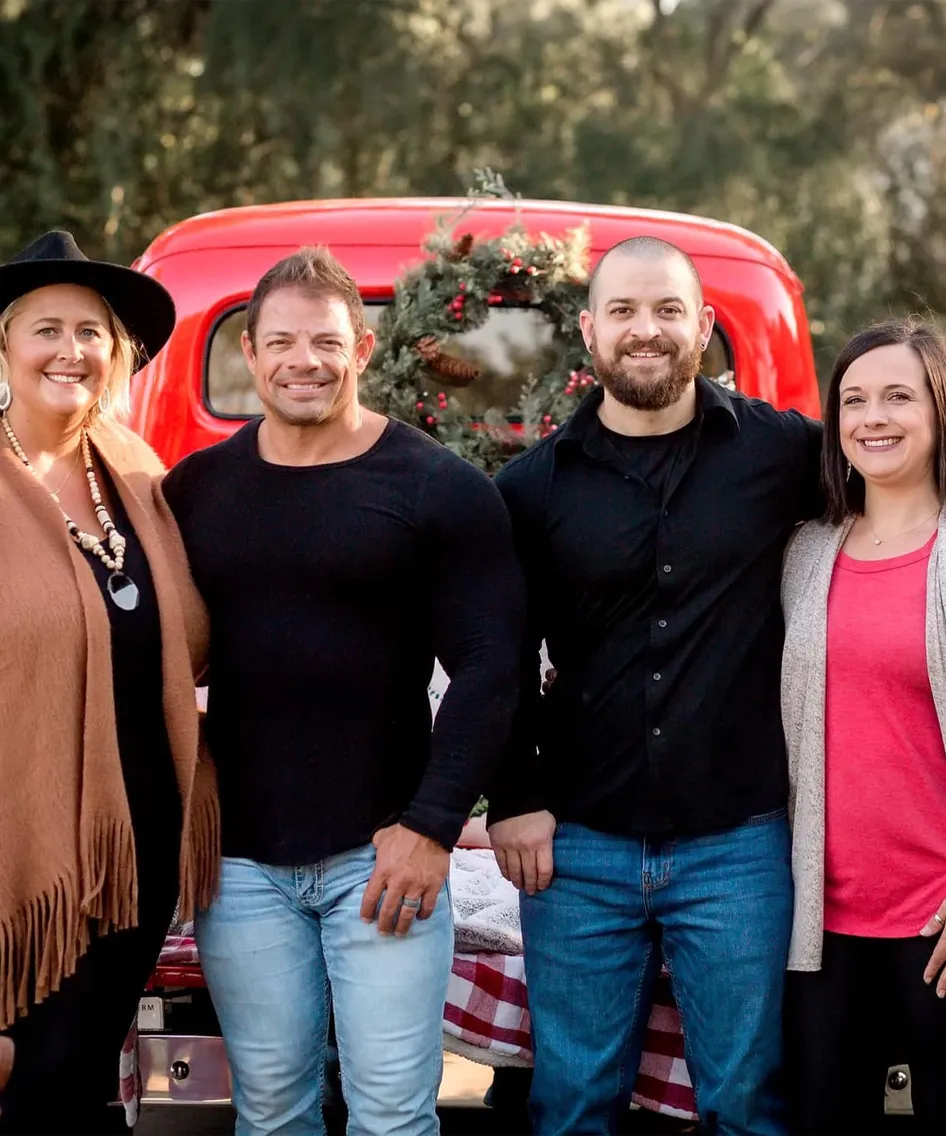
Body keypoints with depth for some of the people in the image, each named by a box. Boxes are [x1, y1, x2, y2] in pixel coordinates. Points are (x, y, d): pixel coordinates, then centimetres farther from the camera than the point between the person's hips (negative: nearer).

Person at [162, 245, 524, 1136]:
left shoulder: (439, 488, -4)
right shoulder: (195, 488, 7)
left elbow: (487, 669, -6)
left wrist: (430, 826, -11)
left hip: (382, 853, -3)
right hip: (238, 860, 3)